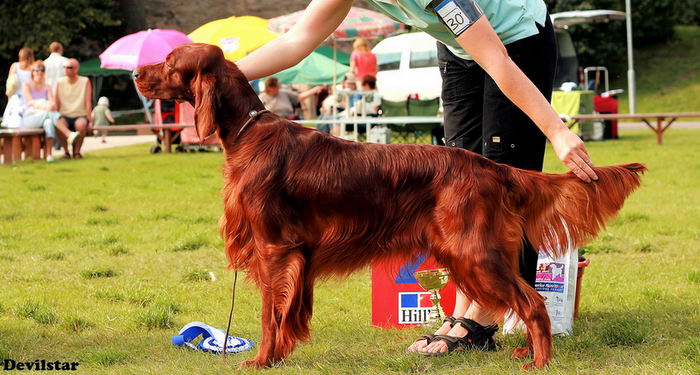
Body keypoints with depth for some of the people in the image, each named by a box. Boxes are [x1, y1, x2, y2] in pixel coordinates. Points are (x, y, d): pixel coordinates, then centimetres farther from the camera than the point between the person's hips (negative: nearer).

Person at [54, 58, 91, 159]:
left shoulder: (85, 81, 3)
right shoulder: (59, 83, 8)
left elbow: (88, 103, -3)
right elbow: (55, 103, 0)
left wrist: (89, 120, -11)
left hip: (80, 116, -1)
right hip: (65, 116, 1)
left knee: (81, 124, -37)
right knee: (58, 124, -34)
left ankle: (76, 151, -14)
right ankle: (66, 151, -19)